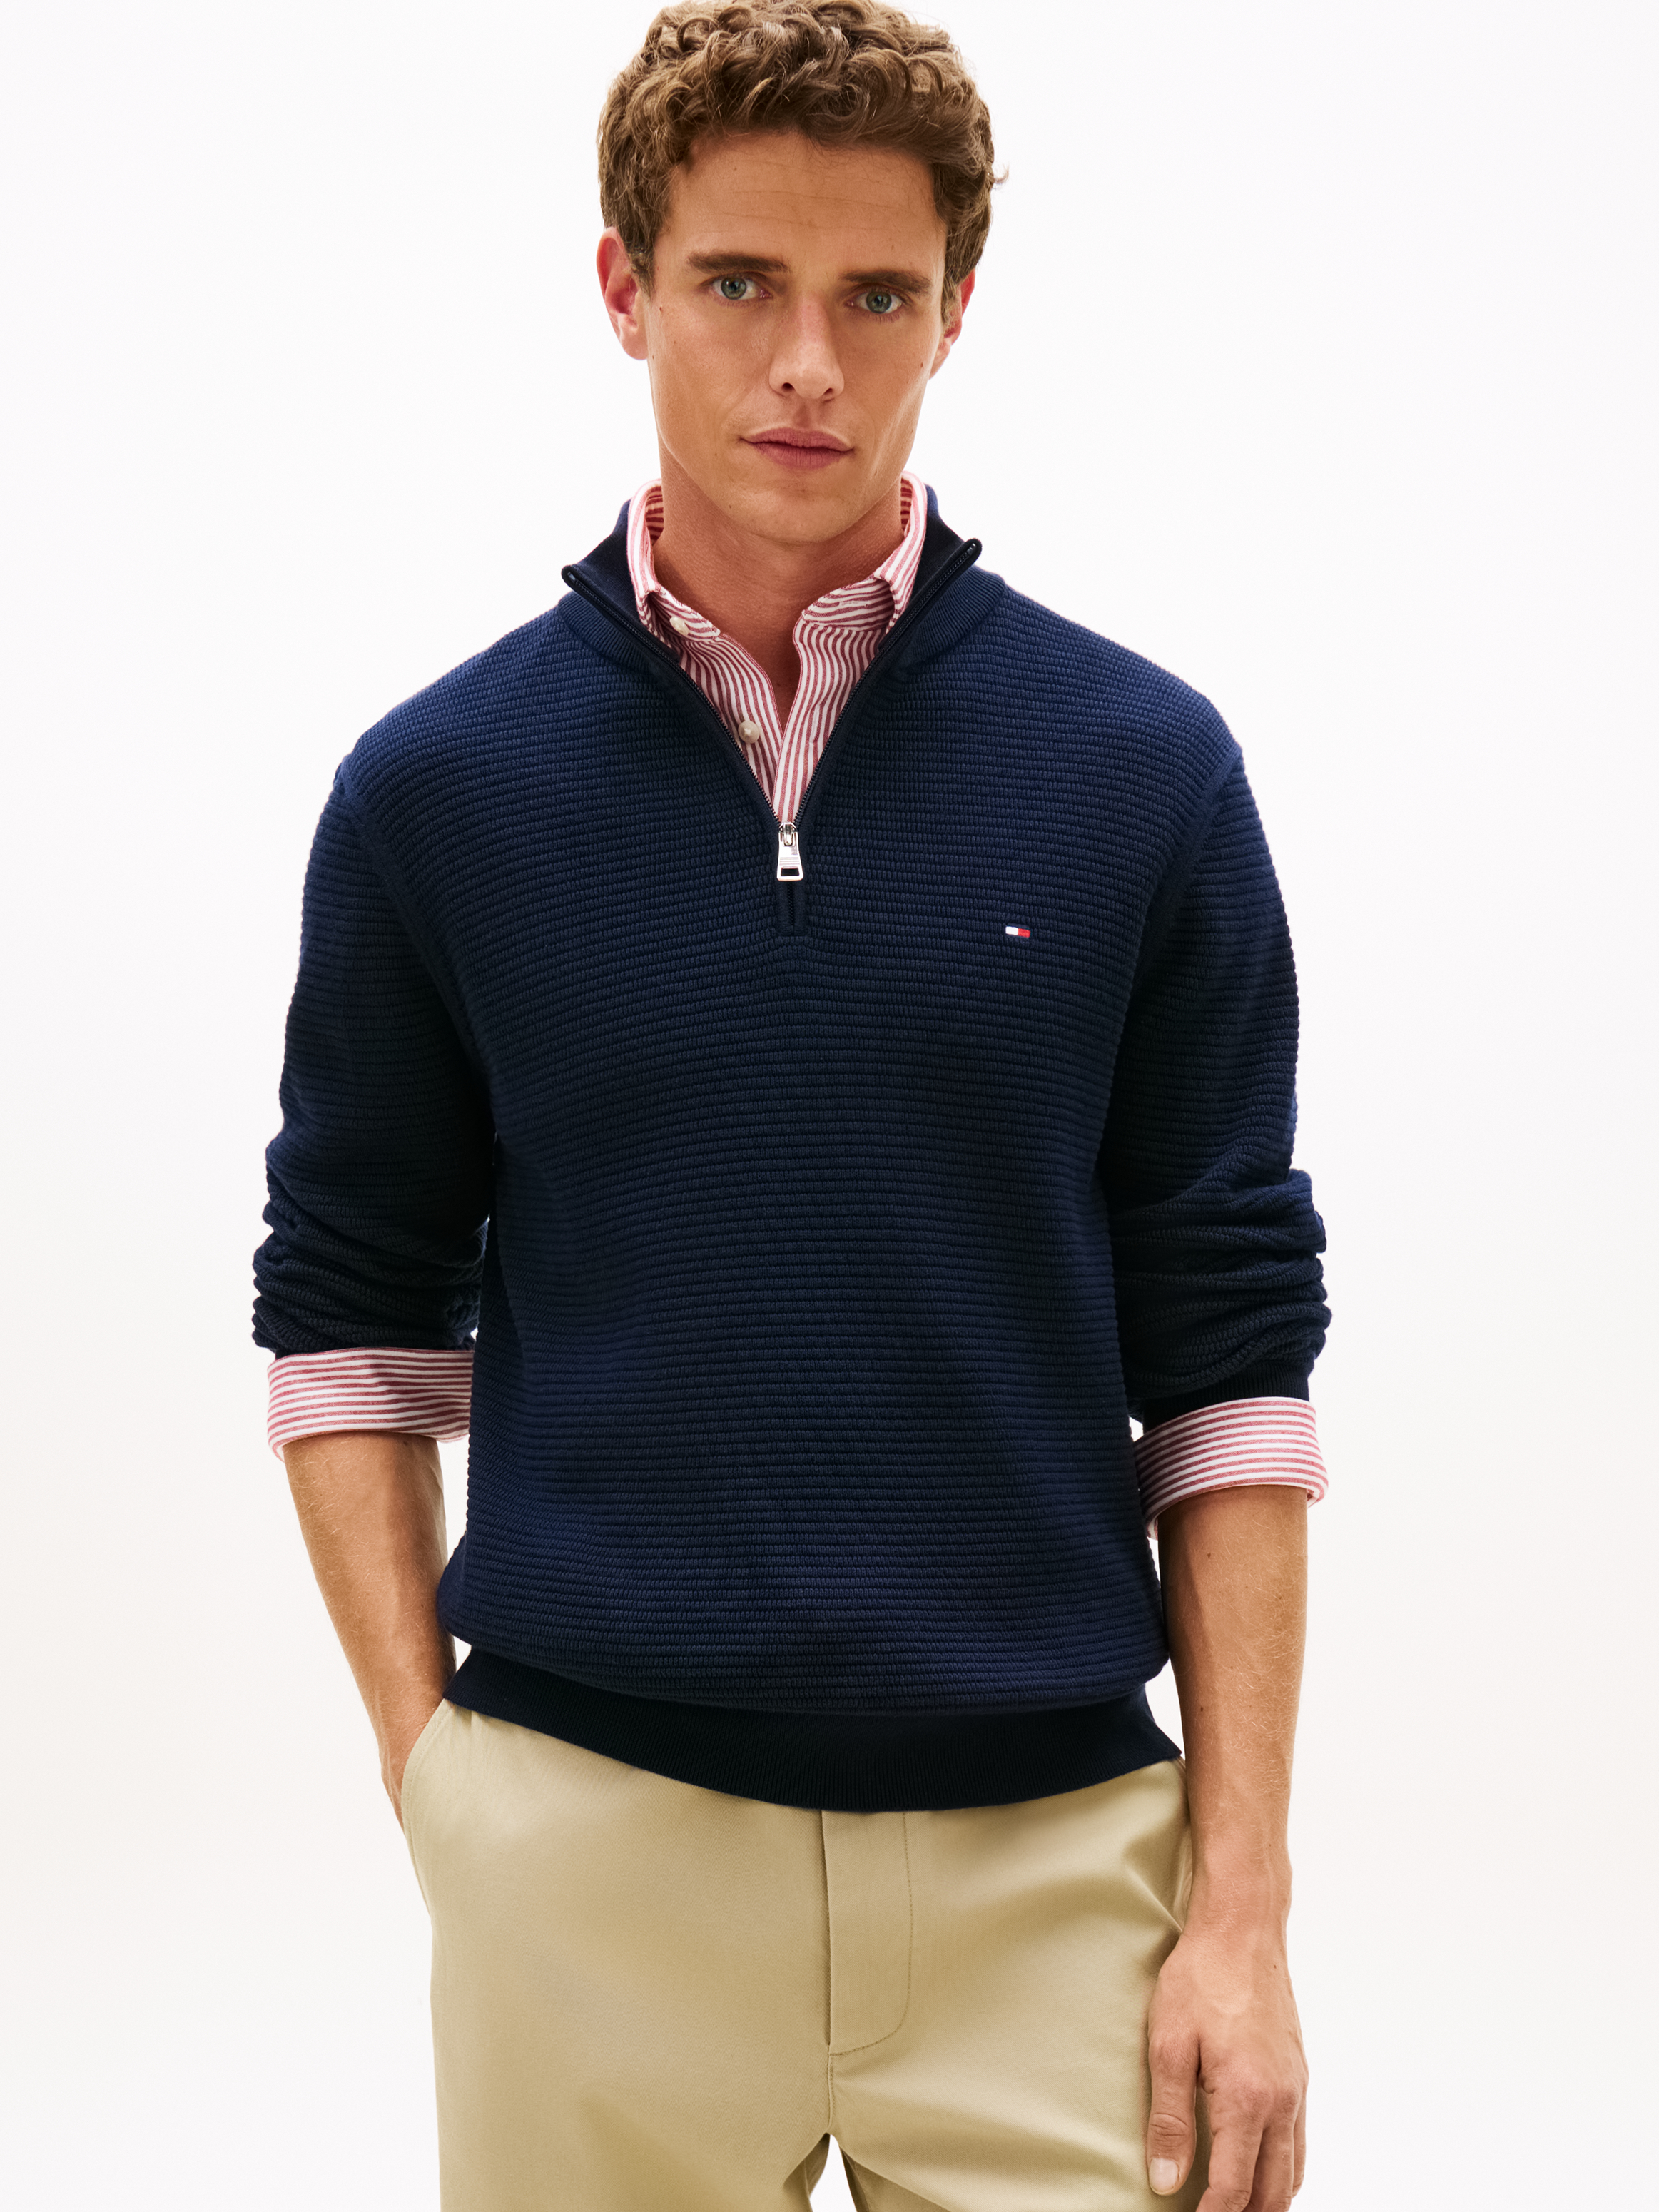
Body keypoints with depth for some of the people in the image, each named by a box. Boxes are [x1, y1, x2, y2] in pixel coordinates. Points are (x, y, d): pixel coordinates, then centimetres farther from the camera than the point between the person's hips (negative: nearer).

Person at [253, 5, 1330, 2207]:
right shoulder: (439, 787, 2)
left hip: (1048, 1855, 0)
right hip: (594, 1851, 0)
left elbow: (1230, 1357, 1)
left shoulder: (1143, 771, 0)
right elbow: (353, 1319, 9)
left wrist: (1245, 1904, -3)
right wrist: (436, 1775, -1)